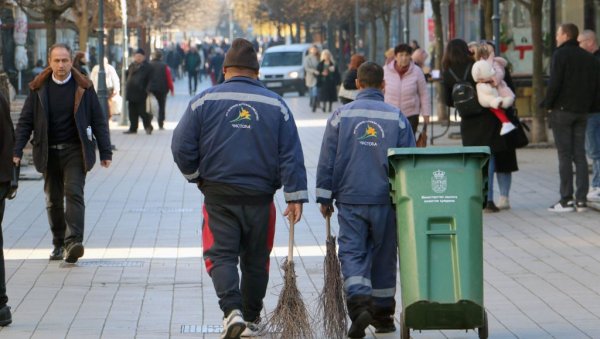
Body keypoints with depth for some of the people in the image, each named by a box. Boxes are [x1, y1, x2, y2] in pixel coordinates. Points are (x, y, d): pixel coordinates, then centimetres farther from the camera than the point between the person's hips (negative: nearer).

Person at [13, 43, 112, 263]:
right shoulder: (39, 89, 3)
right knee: (53, 199, 9)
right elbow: (25, 121, 5)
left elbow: (98, 121, 3)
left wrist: (105, 152, 1)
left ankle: (73, 242, -25)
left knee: (74, 193, -17)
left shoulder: (83, 88, -1)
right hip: (49, 152, 3)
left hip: (75, 150, -3)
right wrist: (17, 151, -4)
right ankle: (59, 244, 20)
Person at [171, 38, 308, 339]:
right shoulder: (275, 105, 3)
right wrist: (295, 196, -1)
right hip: (260, 197, 2)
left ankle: (232, 310, -22)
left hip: (218, 194, -2)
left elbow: (181, 147, -3)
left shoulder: (204, 101, -1)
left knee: (221, 255, 0)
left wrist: (196, 176, 14)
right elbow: (292, 156, -1)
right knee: (255, 260, 14)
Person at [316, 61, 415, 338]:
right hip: (385, 201, 1)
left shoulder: (341, 115, -1)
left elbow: (327, 160, 0)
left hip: (350, 200, -1)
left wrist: (325, 197, 9)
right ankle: (383, 313, 19)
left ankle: (359, 303, -22)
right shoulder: (397, 118, 0)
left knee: (352, 253, 0)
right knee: (383, 256, 11)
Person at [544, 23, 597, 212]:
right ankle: (581, 200, 4)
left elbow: (554, 83, -16)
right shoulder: (589, 58, 12)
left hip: (562, 110, -6)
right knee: (580, 155, 7)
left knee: (565, 155, -5)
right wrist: (587, 106, 14)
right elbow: (594, 85, 13)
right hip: (582, 112, 6)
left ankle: (566, 200, -7)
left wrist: (548, 105, -5)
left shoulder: (561, 55, -9)